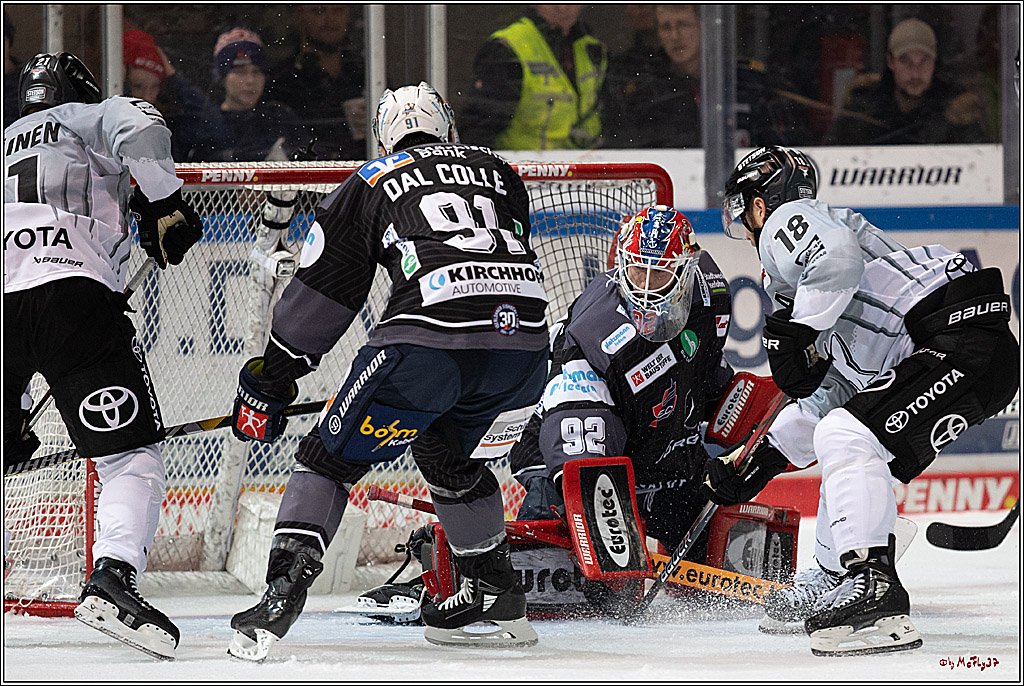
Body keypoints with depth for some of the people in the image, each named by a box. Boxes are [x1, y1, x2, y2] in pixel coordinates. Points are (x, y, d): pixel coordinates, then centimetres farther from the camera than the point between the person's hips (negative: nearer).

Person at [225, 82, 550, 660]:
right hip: (527, 337, 4)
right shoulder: (498, 171, 30)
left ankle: (284, 590, -11)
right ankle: (499, 598, 33)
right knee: (445, 452, 31)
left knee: (333, 455, 7)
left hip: (430, 341, -4)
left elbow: (321, 293, 22)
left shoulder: (369, 184, 21)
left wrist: (270, 380, 30)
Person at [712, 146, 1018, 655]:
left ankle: (876, 592, -32)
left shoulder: (788, 219, 3)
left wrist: (796, 332, -15)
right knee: (845, 434, 25)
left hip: (965, 345, -10)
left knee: (847, 436, -21)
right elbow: (833, 392, 33)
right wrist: (761, 461, 33)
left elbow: (838, 253, -23)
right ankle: (835, 582, 34)